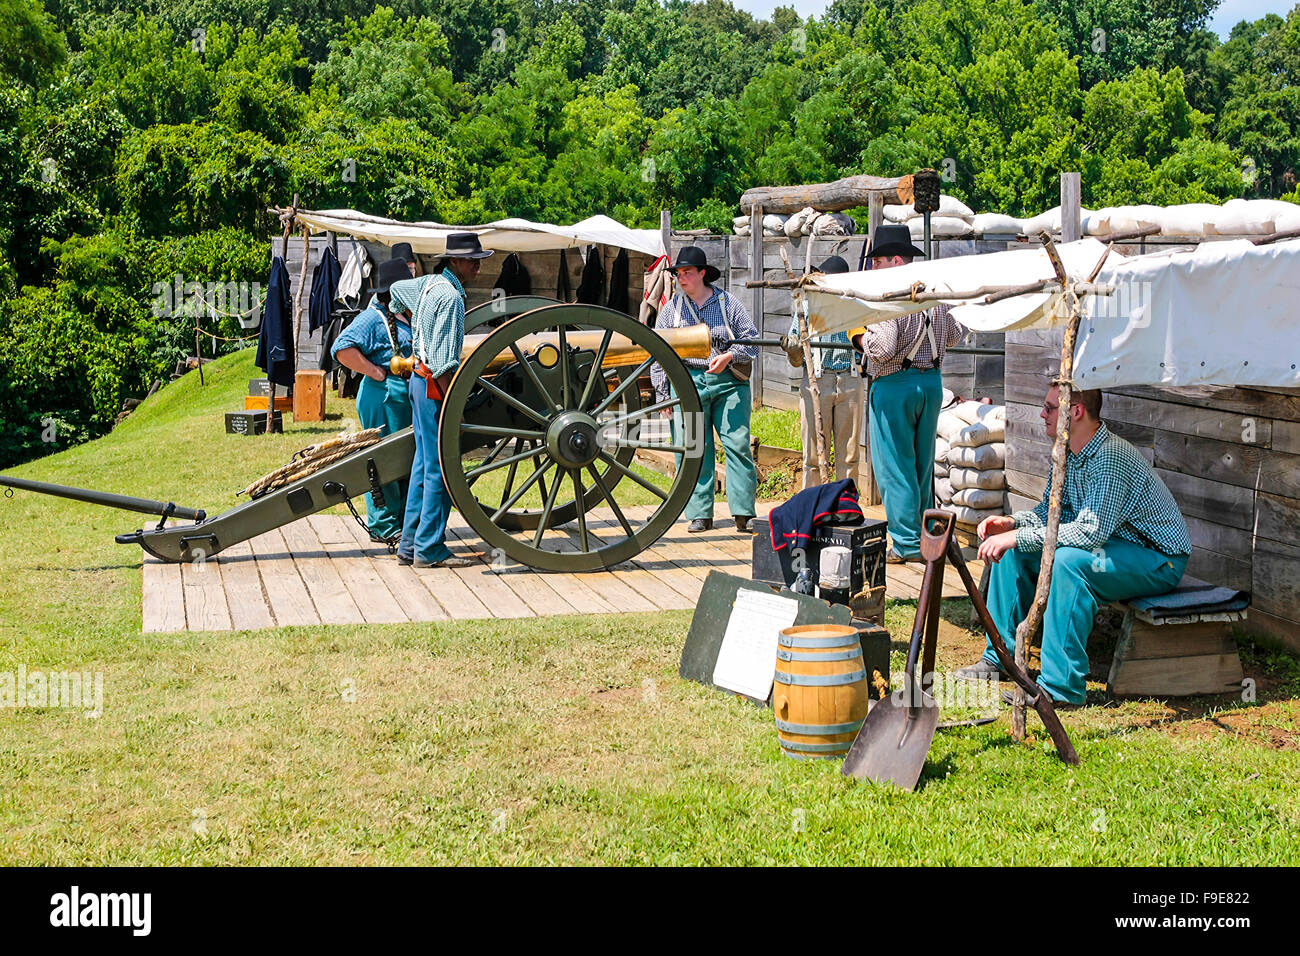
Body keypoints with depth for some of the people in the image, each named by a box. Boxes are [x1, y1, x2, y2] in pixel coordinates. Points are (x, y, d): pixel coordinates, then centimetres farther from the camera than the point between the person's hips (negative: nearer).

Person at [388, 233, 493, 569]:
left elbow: (395, 289, 34)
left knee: (424, 464, 13)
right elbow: (441, 359, -22)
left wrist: (414, 326, 47)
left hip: (420, 380, 10)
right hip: (435, 386, -10)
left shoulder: (430, 283, 12)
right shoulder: (451, 296, -17)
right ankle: (430, 549, -3)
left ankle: (410, 544, 16)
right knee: (440, 468, -6)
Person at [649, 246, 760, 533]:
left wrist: (729, 356, -10)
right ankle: (700, 514, 5)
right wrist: (663, 392, 8)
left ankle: (744, 513, -2)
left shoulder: (728, 303, 8)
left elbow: (752, 340, 8)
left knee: (738, 444, -7)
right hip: (688, 381, 1)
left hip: (728, 382, -1)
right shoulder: (671, 309, 13)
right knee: (694, 449, -2)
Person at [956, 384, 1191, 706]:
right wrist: (1012, 522, -8)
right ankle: (1001, 657, 16)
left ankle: (1061, 686, -28)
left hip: (1158, 559, -10)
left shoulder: (1111, 456, -28)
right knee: (1011, 551, 5)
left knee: (1069, 560, -35)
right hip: (1115, 546, 10)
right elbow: (1049, 510, 12)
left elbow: (1091, 532, -34)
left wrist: (1017, 537, -31)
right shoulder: (1066, 452, 1)